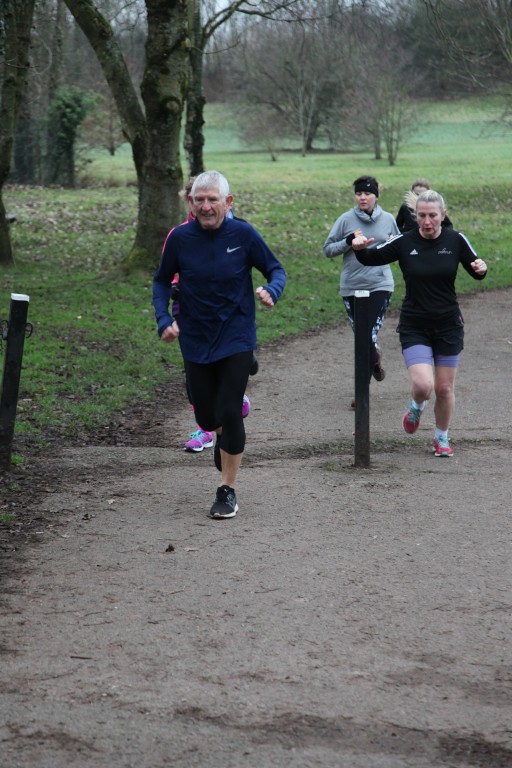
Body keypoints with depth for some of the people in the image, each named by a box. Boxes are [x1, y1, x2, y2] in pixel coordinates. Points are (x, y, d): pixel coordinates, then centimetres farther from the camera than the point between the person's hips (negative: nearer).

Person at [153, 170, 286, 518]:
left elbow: (276, 270, 1)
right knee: (206, 415, 9)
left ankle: (228, 491, 3)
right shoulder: (179, 238, -6)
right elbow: (162, 281, 7)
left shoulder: (243, 234, -10)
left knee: (229, 412, -10)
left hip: (236, 337, -2)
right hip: (196, 341, 2)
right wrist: (164, 320, -8)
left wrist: (271, 291, -21)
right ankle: (224, 437, 48)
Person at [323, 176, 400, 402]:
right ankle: (375, 358, 45)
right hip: (351, 287, 1)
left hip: (380, 285, -1)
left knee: (369, 336, -11)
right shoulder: (346, 219, -1)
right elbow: (328, 249, 0)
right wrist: (348, 241, -15)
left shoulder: (388, 219, 4)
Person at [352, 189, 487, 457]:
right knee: (422, 385, -17)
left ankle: (442, 437, 32)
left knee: (445, 389, 7)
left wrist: (481, 269, -16)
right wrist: (360, 248, -23)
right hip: (414, 327, -1)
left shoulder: (456, 240, -3)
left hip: (448, 325, 1)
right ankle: (416, 408, 21)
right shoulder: (404, 242, -6)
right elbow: (371, 259, -1)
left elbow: (475, 272, 7)